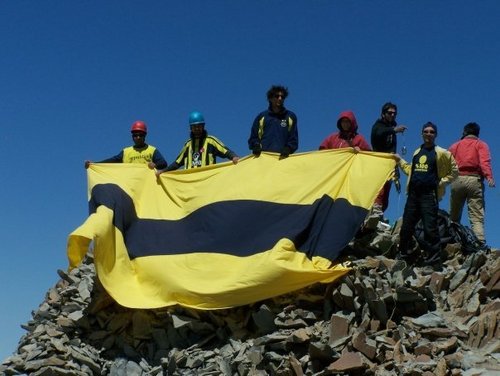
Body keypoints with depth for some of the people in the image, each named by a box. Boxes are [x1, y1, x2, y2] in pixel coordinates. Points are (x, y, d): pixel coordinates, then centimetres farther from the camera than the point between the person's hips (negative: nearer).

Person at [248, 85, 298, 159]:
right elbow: (253, 137, 17)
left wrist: (288, 149, -6)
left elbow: (293, 139, 13)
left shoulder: (291, 117, 16)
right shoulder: (262, 117, 16)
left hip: (282, 157, 0)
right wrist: (256, 147, -4)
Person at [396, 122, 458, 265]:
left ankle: (433, 257, -4)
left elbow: (454, 171, 5)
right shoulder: (417, 152, 18)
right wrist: (400, 160, 28)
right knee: (406, 226, 8)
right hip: (413, 194, 6)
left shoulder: (441, 153, 1)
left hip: (429, 194, -6)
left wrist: (442, 182, -3)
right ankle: (404, 254, 20)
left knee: (430, 227, -11)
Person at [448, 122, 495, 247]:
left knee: (453, 216, 10)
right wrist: (489, 177, -18)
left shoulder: (455, 145, 21)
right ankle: (480, 244, -21)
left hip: (457, 180, 2)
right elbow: (485, 161, -6)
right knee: (477, 217, -8)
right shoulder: (481, 144, 13)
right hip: (474, 180, -2)